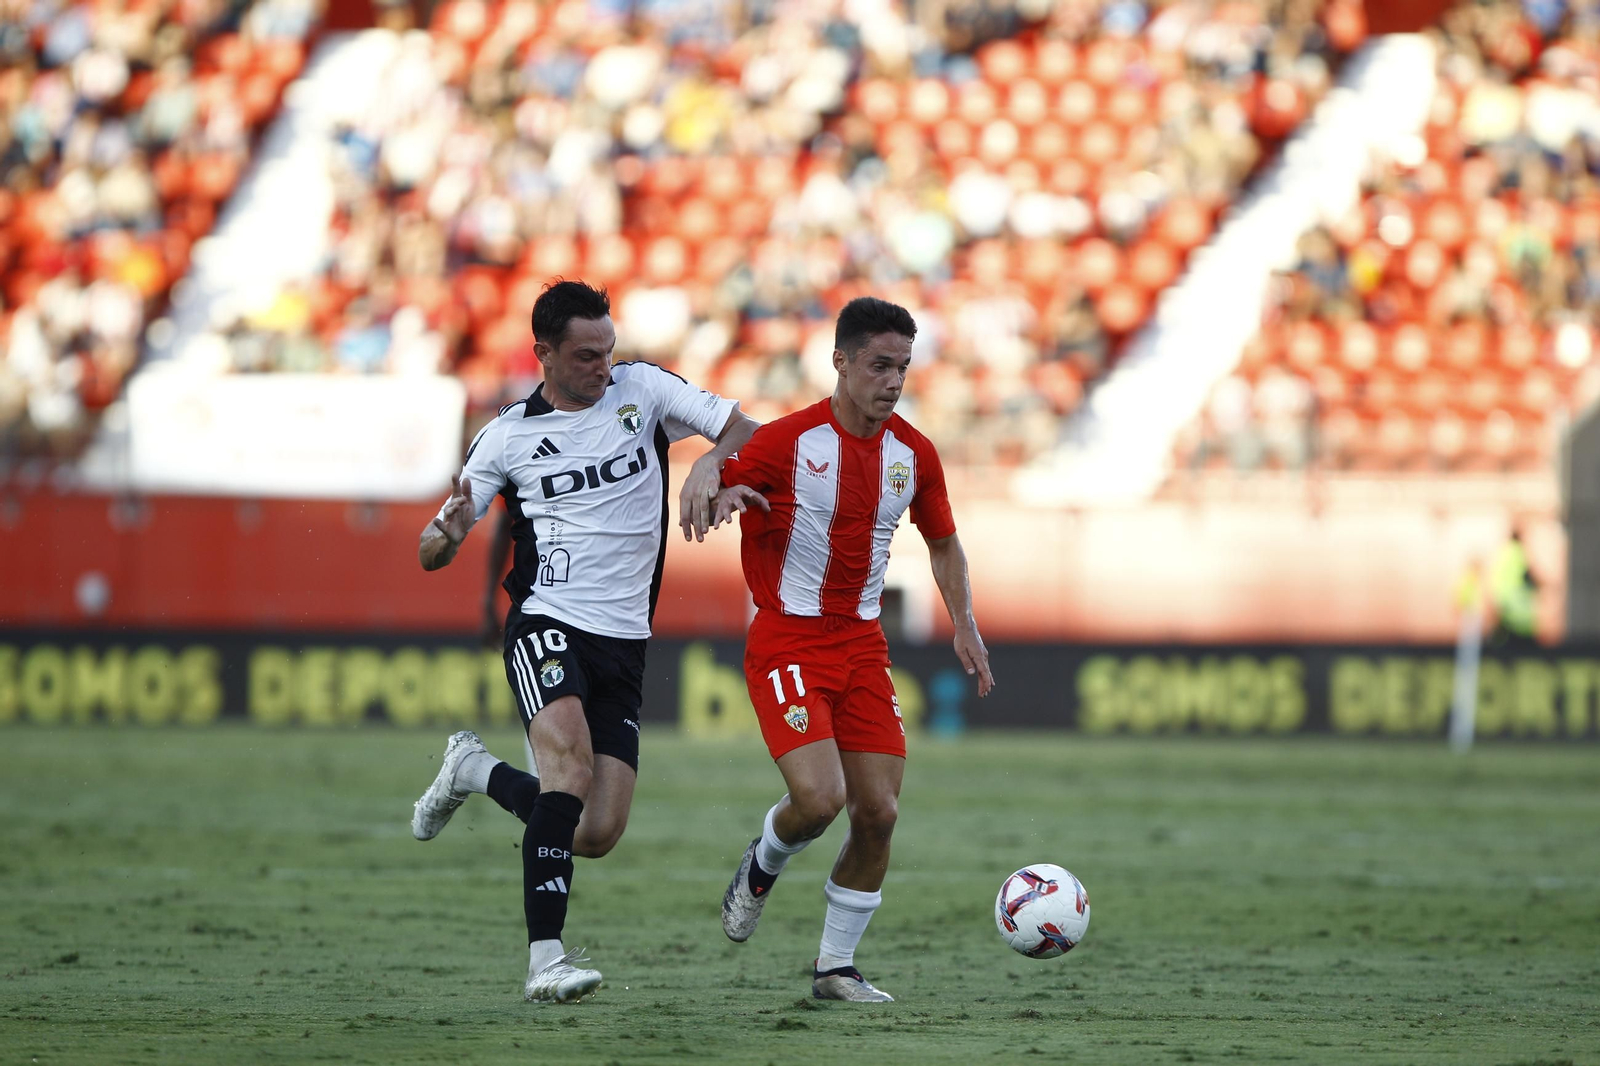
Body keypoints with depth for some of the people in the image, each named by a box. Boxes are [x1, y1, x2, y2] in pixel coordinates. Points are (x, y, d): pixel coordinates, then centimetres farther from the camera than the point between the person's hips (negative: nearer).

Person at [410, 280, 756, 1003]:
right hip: (546, 623, -3)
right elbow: (432, 554, 5)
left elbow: (747, 432, 2)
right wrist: (448, 534, -21)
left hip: (624, 642, 3)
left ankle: (477, 771, 25)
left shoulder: (642, 390, 6)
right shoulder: (507, 436, 2)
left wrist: (710, 465, -21)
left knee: (596, 834, -3)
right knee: (571, 763, -30)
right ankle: (546, 960, -31)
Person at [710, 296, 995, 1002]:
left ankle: (835, 967, 14)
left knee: (878, 811, -2)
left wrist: (964, 628, 6)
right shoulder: (788, 440, -12)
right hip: (787, 641, -5)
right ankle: (761, 869, 15)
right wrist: (726, 493, -29)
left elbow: (943, 542, 18)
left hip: (862, 644, 5)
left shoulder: (913, 453, 3)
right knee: (820, 797, -21)